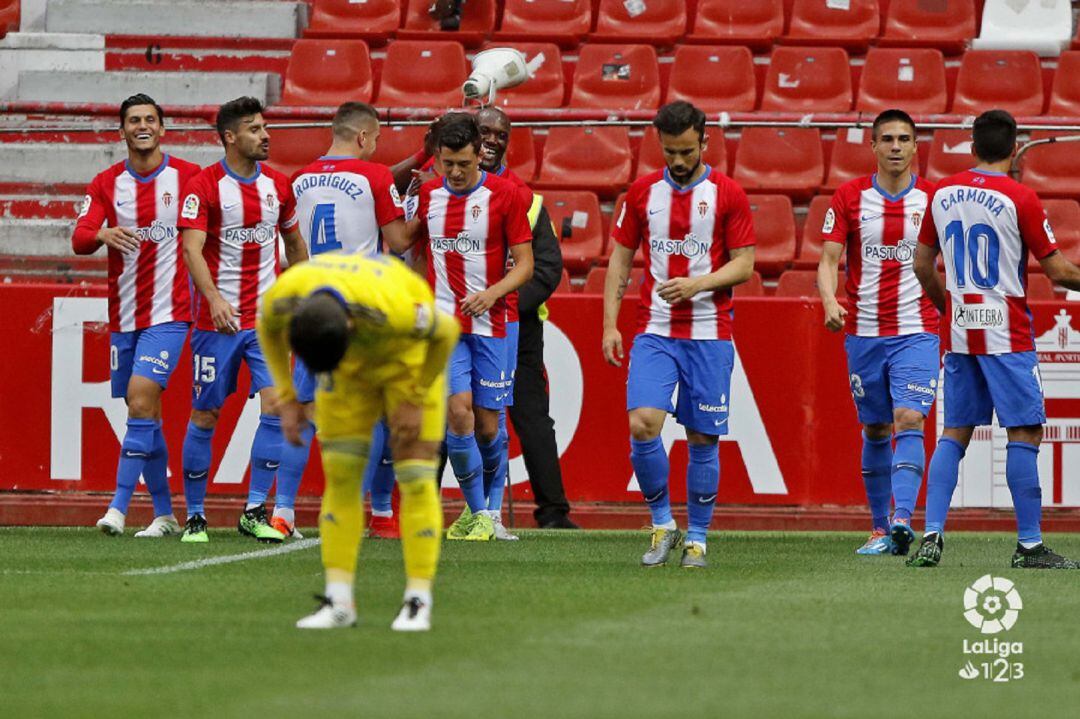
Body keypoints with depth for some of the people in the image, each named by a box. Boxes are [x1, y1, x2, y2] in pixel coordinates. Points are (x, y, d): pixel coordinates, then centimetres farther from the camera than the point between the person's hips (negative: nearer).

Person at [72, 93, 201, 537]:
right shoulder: (106, 184, 5)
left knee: (141, 400, -19)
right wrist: (103, 234, -27)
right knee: (145, 415, 9)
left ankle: (119, 507, -21)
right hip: (123, 317, 4)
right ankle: (164, 514, 19)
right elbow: (79, 240, -5)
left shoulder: (188, 177, -3)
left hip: (168, 313, -4)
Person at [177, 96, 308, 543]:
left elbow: (294, 243, 21)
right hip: (218, 319, -3)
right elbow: (192, 248, -18)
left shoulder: (278, 185, 7)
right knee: (205, 415, 2)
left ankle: (255, 511, -6)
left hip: (268, 319, 3)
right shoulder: (204, 185, -8)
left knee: (275, 403, -12)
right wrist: (214, 298, -32)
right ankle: (194, 516, 14)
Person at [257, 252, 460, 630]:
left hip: (410, 357, -4)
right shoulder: (283, 297, -32)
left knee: (416, 478, -10)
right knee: (340, 477, -5)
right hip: (350, 369, 4)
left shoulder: (388, 309, -44)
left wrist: (414, 400, -17)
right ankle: (338, 601, -3)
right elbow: (267, 328, -4)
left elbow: (448, 330, -23)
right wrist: (286, 399, -8)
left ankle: (419, 602, -6)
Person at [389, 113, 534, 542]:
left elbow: (524, 264, -4)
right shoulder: (429, 193, 6)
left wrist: (493, 292, -19)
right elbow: (406, 241, 26)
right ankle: (477, 511, -7)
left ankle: (488, 508, 26)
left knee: (487, 424, 1)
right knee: (458, 408, -17)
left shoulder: (504, 195, -4)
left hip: (490, 325, -1)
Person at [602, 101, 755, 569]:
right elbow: (620, 259, 11)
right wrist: (610, 324, 3)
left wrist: (698, 283, -18)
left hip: (709, 333, -1)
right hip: (654, 332, 1)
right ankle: (661, 522, 3)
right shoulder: (643, 192, 7)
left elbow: (744, 265, -1)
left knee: (703, 438, 1)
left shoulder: (727, 194, 0)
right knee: (642, 424, -15)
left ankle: (697, 538, 13)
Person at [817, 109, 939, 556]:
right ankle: (880, 530, 17)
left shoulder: (932, 199, 1)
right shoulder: (850, 197, 2)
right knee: (875, 431, 8)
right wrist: (830, 302, -20)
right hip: (863, 332, 2)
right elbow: (828, 259, -2)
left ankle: (902, 520, -27)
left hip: (916, 332, -2)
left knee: (909, 421, -17)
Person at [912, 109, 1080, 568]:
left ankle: (931, 535, 1)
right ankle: (1029, 546, -4)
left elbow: (922, 265, 14)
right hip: (1006, 334, -5)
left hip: (959, 332, 5)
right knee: (1024, 432, -2)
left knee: (955, 433, 10)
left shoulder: (942, 193, 6)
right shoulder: (1019, 198, -10)